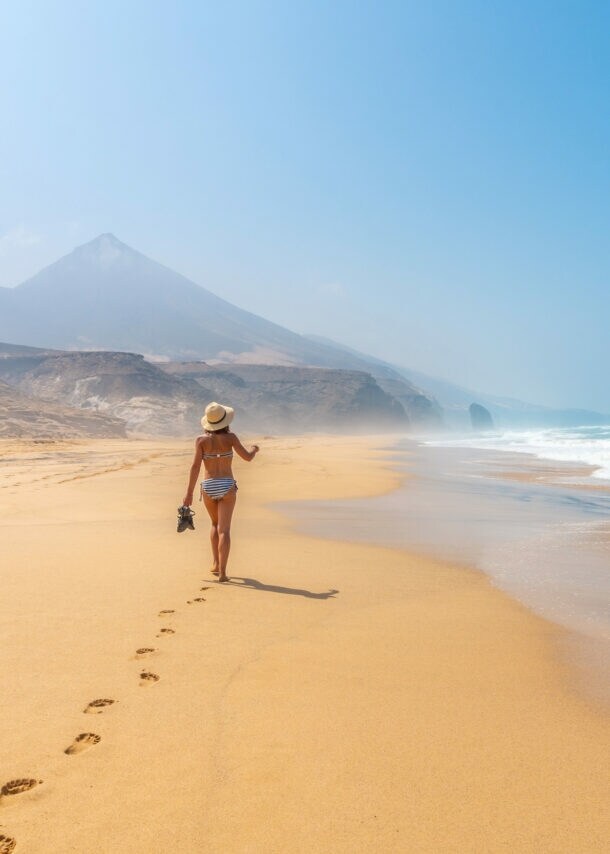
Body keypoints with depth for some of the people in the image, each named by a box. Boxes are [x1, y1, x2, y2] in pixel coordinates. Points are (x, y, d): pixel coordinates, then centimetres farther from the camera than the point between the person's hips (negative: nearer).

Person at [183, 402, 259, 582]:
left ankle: (216, 563, 20)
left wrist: (189, 493, -4)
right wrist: (254, 449, 23)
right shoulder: (230, 437, -3)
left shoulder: (201, 440, -2)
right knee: (224, 530, -2)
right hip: (227, 486, -2)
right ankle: (222, 572, -9)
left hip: (208, 487, 2)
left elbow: (196, 466, -7)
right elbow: (247, 457, 0)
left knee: (215, 524, 25)